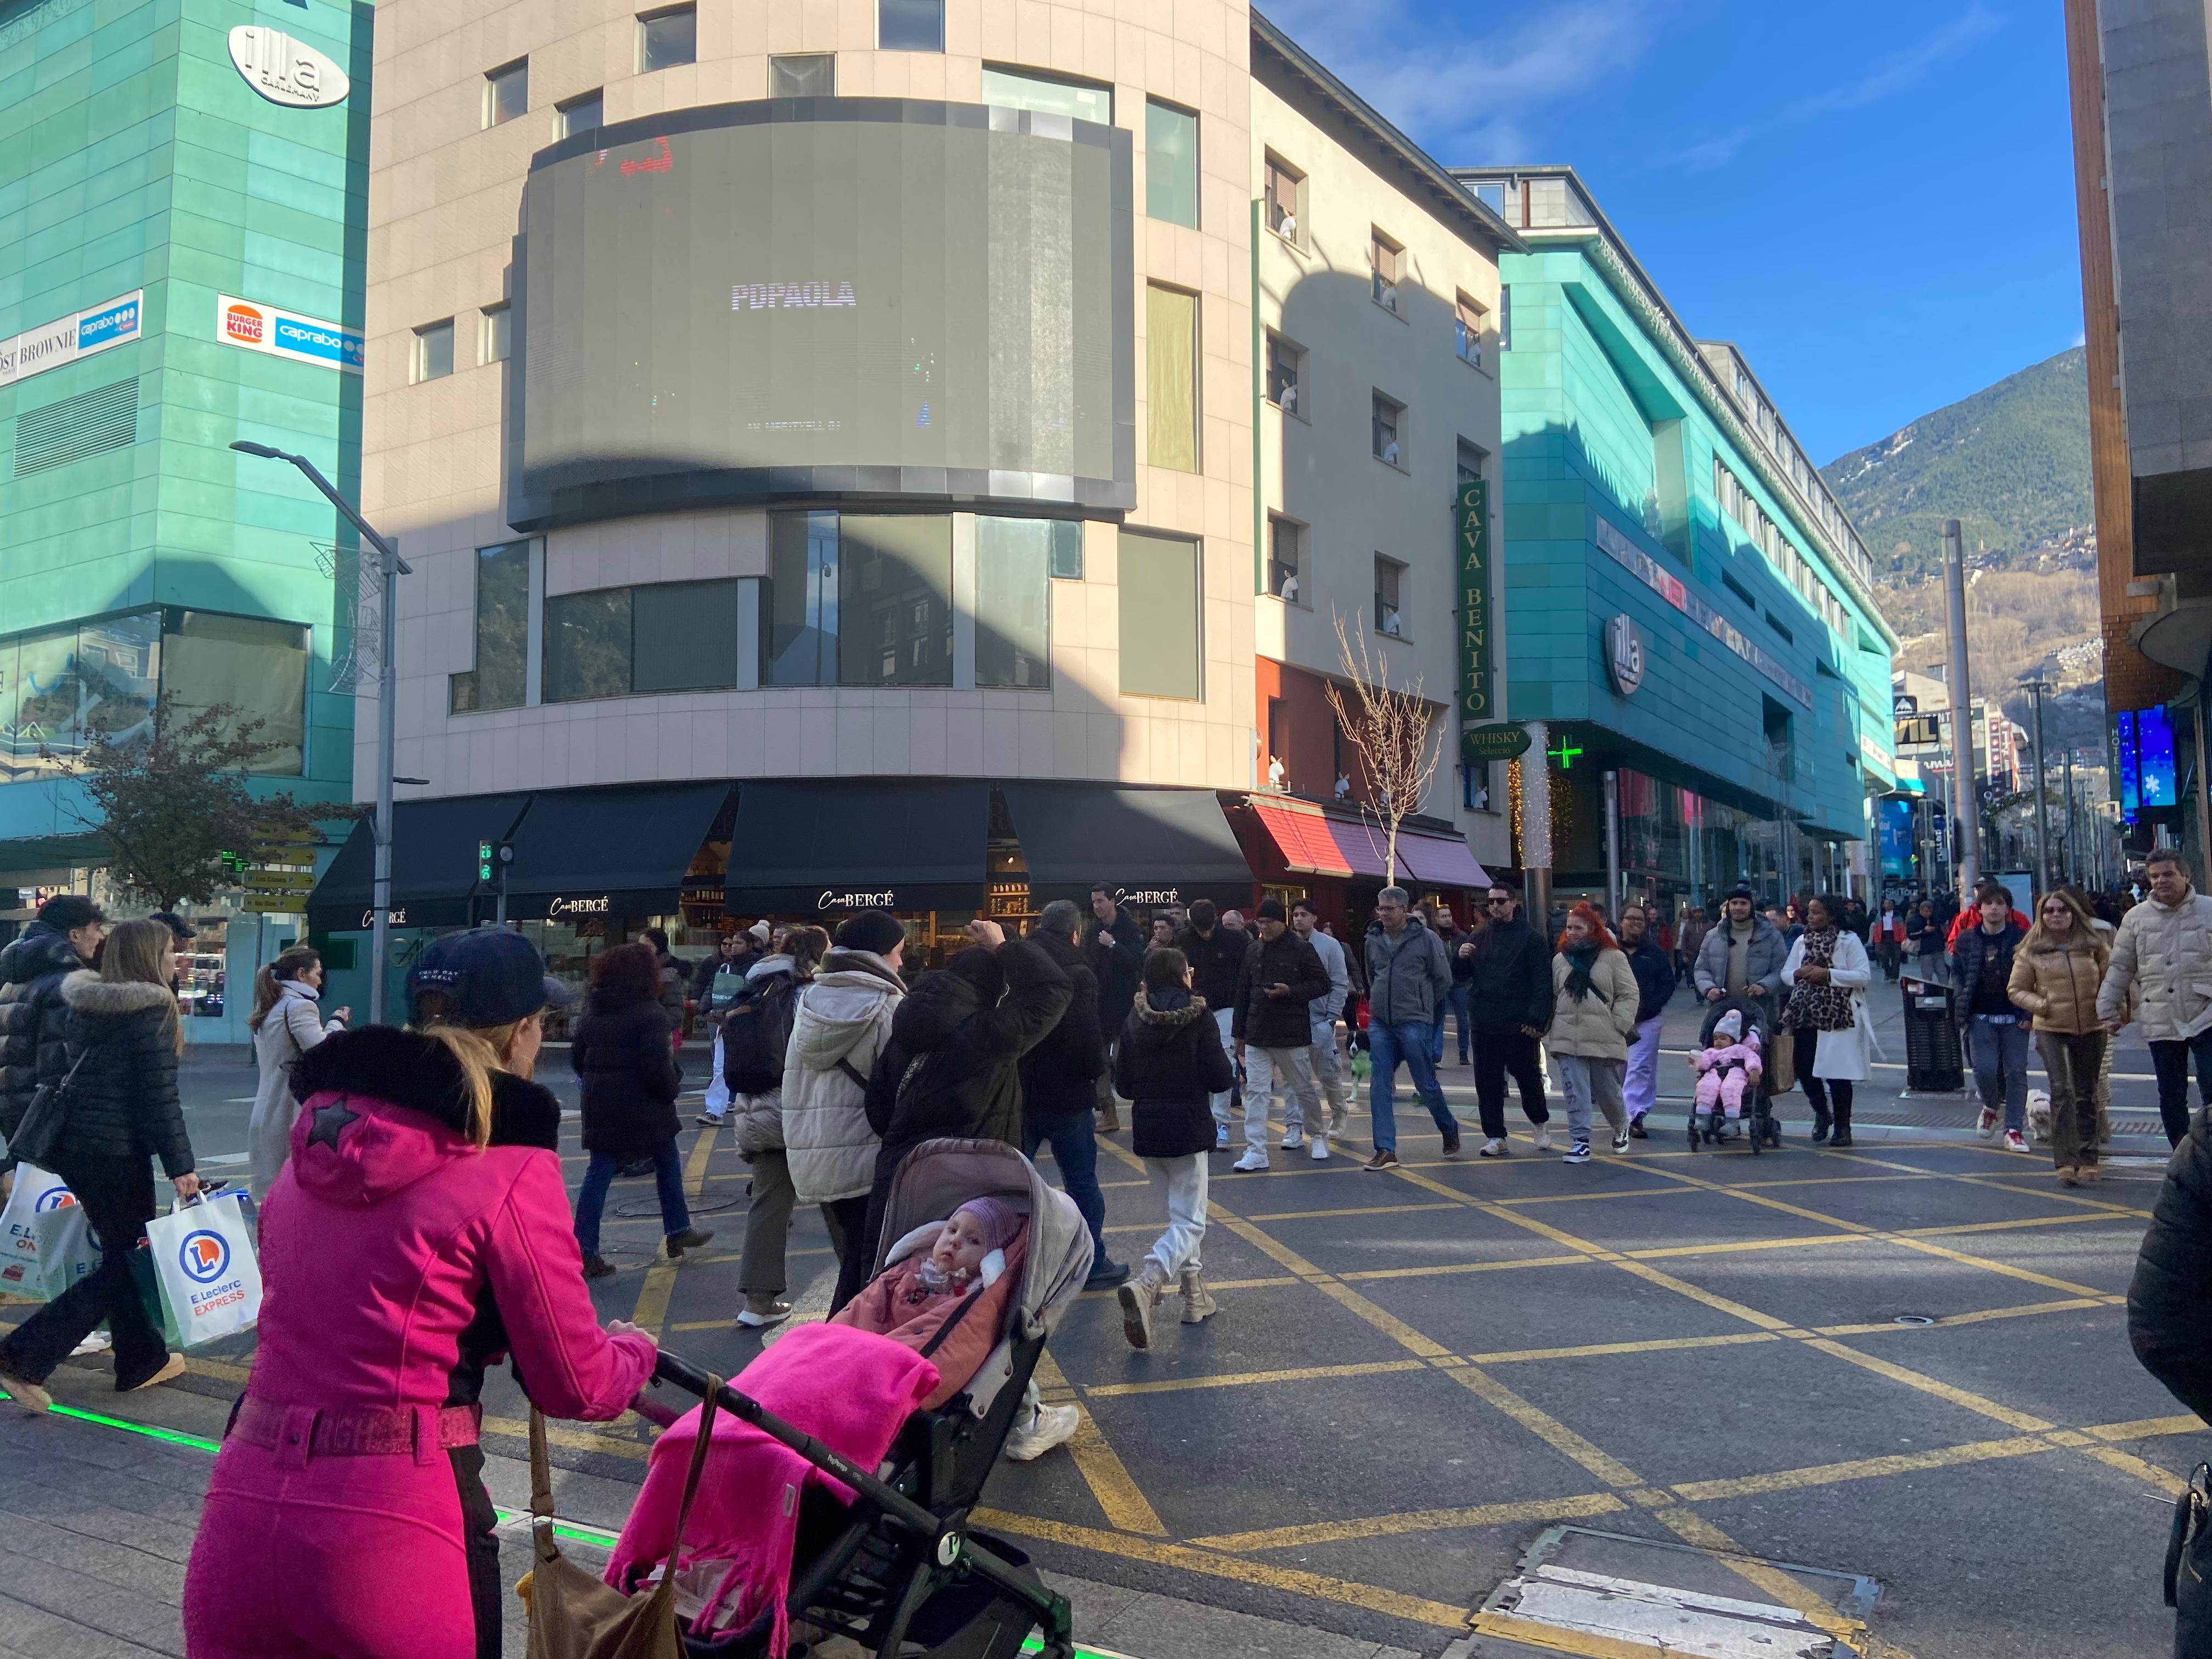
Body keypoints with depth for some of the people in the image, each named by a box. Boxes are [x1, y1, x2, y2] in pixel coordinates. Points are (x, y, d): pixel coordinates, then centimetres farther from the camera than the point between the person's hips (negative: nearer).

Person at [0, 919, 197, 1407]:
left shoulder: (80, 1003, 11)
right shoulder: (152, 1011, -14)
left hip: (71, 1146, 9)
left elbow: (50, 1065, 13)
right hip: (118, 1153, -9)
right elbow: (159, 1095, -16)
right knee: (127, 1260, 2)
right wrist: (180, 1165, -14)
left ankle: (144, 1359, 26)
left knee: (122, 1254, 18)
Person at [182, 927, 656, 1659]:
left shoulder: (314, 1143, 10)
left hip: (242, 1504, 6)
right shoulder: (509, 1168, -10)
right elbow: (577, 1386, -3)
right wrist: (636, 1349, 19)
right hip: (387, 1526, -5)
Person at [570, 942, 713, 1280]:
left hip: (599, 1105, 5)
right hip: (642, 1105, -5)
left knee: (599, 1173, 6)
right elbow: (658, 1065, -20)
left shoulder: (592, 1010, 8)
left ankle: (585, 1250, 2)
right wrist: (673, 1088, -2)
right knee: (667, 1162, 14)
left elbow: (577, 1057, 12)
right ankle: (678, 1232, 22)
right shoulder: (650, 1013, -13)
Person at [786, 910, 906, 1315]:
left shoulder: (810, 1000, 8)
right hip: (869, 1158, -7)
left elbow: (794, 1080, 13)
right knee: (875, 1273, 0)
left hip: (814, 1157, 7)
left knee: (852, 1266, 18)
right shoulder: (887, 1005, -11)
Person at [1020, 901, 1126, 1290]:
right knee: (1082, 1183, 9)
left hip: (1017, 1093, 5)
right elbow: (1088, 1039, -21)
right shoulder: (1076, 974, -17)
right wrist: (1097, 1069, -2)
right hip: (1067, 1096, -5)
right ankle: (1093, 1265, 19)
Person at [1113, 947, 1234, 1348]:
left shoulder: (1135, 1021, 1)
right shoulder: (1198, 1018, -10)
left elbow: (1123, 1085, 3)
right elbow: (1220, 1078, -13)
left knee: (1179, 1214, 21)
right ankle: (1146, 1285, -26)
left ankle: (1195, 1295, 21)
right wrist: (1226, 1061, 8)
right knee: (1189, 1223, -3)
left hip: (1146, 1130, 5)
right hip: (1187, 1130, -5)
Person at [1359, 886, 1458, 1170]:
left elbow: (1443, 979, 3)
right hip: (1380, 1024, 4)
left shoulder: (1426, 938, -5)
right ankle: (1386, 1150, 2)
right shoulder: (1373, 940, 8)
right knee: (1379, 1087, -1)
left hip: (1414, 1023, -4)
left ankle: (1449, 1130, 30)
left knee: (1426, 1085, 4)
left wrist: (1422, 1005, 10)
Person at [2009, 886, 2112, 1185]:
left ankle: (2088, 1159, 23)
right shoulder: (2031, 951, -1)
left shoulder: (2094, 944, 1)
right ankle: (2066, 1162, -13)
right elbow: (2016, 989, 5)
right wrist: (2041, 1005, -11)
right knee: (2062, 1091, -13)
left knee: (2087, 1095, 12)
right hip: (2052, 1030, -2)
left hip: (2091, 1029, 2)